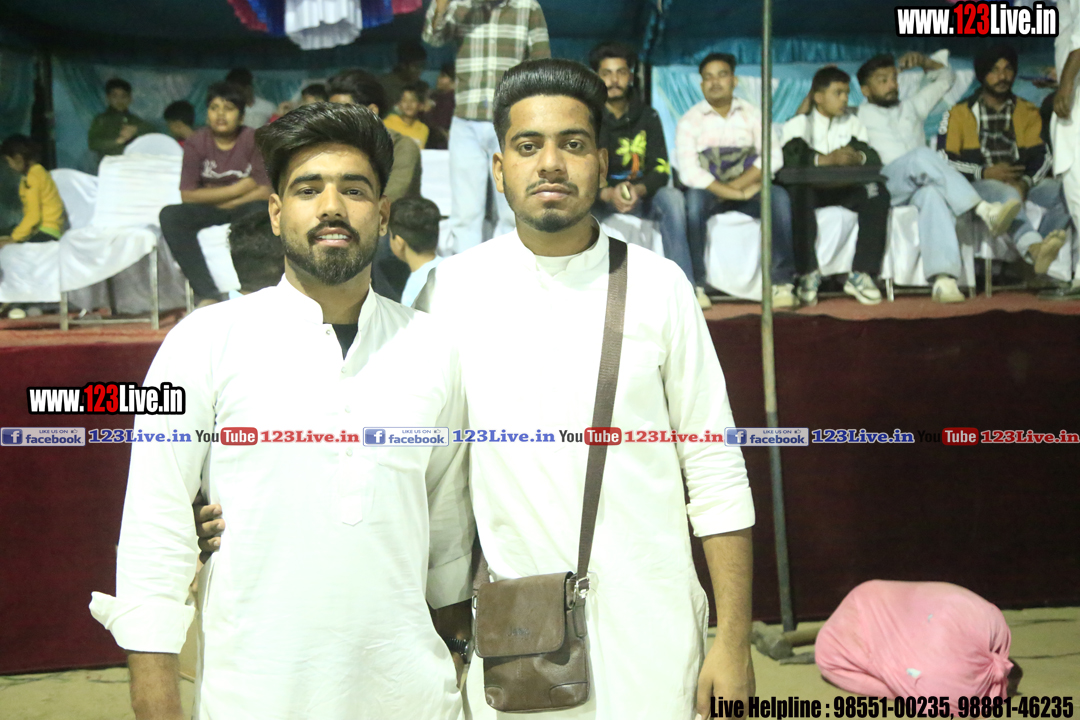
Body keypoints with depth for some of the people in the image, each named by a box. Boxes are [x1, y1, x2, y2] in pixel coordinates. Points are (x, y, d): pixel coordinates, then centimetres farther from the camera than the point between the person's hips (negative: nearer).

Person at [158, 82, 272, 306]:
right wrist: (240, 187, -12)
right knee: (170, 215, -28)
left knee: (259, 211, -37)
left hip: (243, 208, -2)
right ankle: (208, 296, -33)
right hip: (208, 212, 2)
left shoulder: (253, 140, -5)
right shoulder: (197, 143, -2)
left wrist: (215, 197, -10)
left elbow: (264, 192, -11)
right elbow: (187, 195, -9)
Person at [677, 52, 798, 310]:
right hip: (708, 192, -2)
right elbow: (689, 173, -16)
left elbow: (774, 157, -5)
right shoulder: (690, 121, -2)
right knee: (693, 199, -36)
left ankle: (783, 283, -26)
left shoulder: (751, 114, 7)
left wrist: (737, 185, -19)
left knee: (779, 197, -28)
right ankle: (694, 286, -30)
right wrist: (738, 194, -21)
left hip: (746, 191, 2)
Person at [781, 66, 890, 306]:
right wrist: (827, 159, -33)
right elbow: (790, 158, -18)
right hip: (811, 188, -3)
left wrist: (859, 157, -23)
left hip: (844, 189, 3)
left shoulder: (852, 122, 16)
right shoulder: (798, 124, 3)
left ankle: (861, 274, -24)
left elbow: (874, 157, 2)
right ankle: (808, 274, -30)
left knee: (878, 193, -25)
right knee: (798, 195, -38)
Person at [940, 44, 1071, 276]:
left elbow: (1043, 155, 8)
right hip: (978, 185, -4)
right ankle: (1034, 247, -64)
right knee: (1007, 194, -39)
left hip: (1023, 183, 4)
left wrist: (1025, 182, -15)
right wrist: (985, 173, -13)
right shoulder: (959, 114, 11)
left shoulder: (1028, 112, 20)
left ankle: (1037, 251, -40)